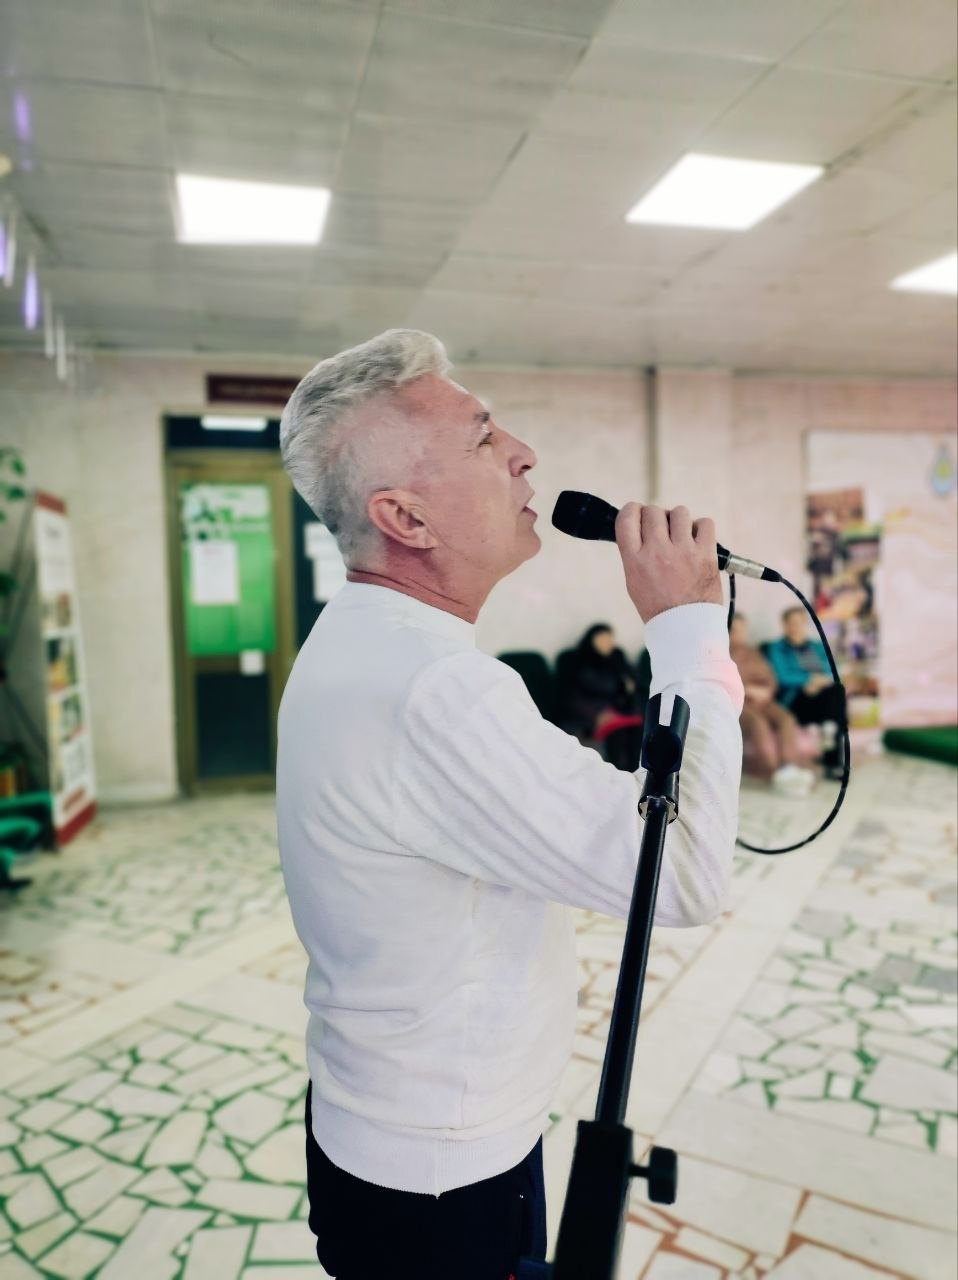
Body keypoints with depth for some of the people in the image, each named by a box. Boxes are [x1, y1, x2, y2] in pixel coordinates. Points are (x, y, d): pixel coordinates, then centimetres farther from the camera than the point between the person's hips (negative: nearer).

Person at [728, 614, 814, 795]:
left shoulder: (753, 653, 28)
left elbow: (771, 681, 18)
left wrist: (764, 692, -5)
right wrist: (750, 690, -12)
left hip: (760, 700, 5)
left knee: (785, 717, -27)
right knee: (758, 722, -36)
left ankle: (790, 768, -46)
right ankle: (775, 772, -50)